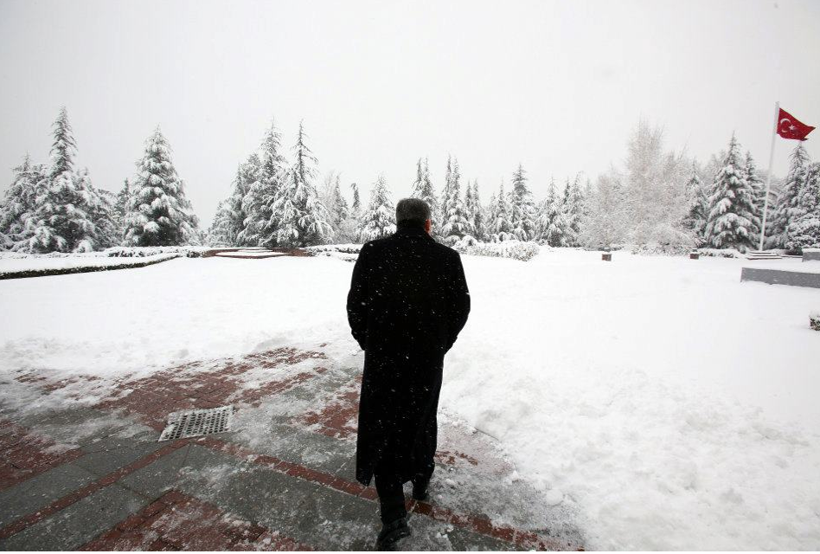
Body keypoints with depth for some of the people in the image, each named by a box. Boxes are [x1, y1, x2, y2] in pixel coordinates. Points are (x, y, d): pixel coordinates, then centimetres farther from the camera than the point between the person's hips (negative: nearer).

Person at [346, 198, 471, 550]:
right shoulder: (448, 257, -7)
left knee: (382, 428, 12)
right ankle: (421, 482, 44)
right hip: (429, 358, 2)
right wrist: (439, 346, 12)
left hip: (382, 356, -1)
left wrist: (369, 344, 10)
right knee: (422, 419, 24)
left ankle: (394, 516, 11)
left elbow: (355, 305, -4)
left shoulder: (373, 252, -8)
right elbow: (460, 309, -1)